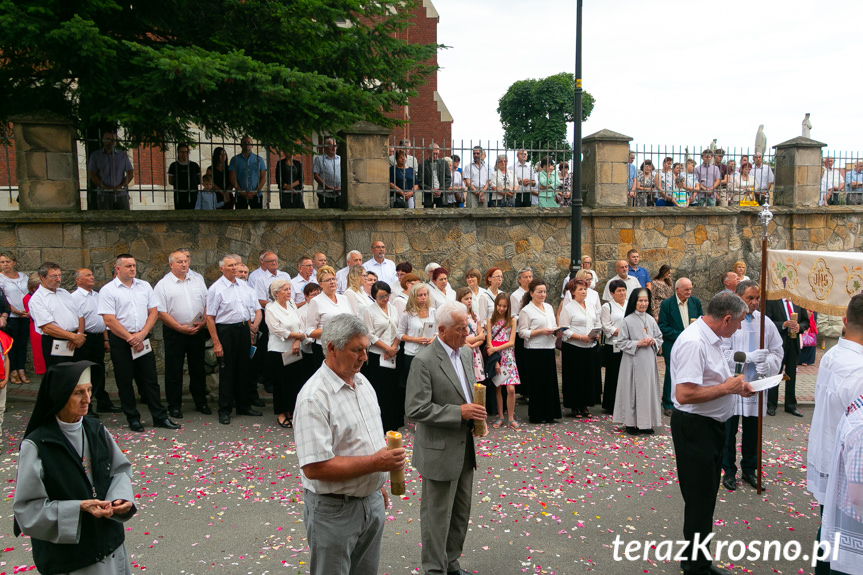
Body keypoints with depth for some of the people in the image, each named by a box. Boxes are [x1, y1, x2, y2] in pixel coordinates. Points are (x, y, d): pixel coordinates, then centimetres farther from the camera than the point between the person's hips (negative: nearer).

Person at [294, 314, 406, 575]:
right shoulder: (314, 397, -23)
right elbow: (314, 467, -28)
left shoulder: (362, 381, 4)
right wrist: (375, 463, -26)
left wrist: (378, 484, 15)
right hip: (334, 510, -7)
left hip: (372, 502, 8)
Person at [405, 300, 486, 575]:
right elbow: (416, 409, -22)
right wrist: (459, 412, -23)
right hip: (440, 451, -8)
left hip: (465, 448, 8)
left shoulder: (465, 352, 5)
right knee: (437, 516, 6)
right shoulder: (424, 361, -19)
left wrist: (476, 414, 0)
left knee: (461, 513, 20)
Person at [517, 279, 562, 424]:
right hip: (534, 352, -7)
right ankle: (536, 416, 9)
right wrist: (541, 331, -18)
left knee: (550, 382, 7)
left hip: (549, 349, 7)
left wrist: (556, 330, 2)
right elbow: (522, 332, -11)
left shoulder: (549, 307, 16)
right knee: (537, 384, -2)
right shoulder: (526, 310, -6)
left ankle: (549, 414, 17)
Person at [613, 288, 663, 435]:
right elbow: (621, 342, -6)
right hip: (633, 361, -5)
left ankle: (646, 423, 18)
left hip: (648, 361, 5)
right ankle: (631, 423, 8)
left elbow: (659, 337, 17)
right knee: (632, 390, -2)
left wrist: (653, 341, -4)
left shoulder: (651, 319, 9)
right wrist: (638, 343, -15)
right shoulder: (627, 320, -6)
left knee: (648, 389, 7)